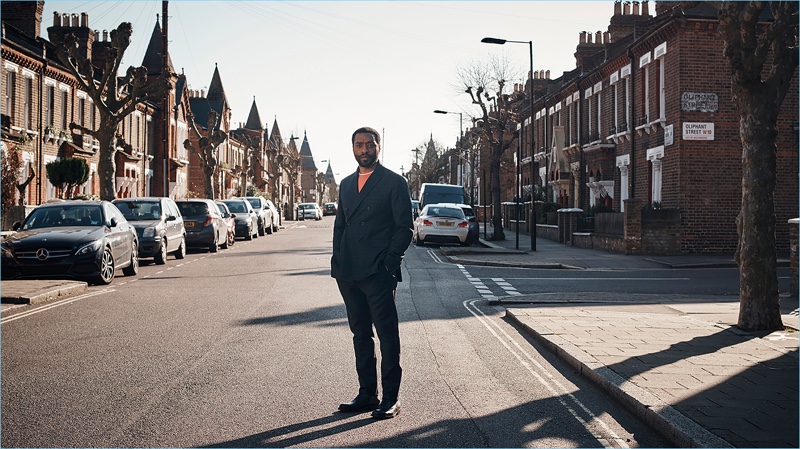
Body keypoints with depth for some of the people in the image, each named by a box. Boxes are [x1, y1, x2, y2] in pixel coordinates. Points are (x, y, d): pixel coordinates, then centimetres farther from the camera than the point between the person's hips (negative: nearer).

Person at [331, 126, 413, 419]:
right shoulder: (346, 184, 17)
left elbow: (404, 228, -5)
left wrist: (389, 262, -13)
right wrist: (338, 262, 7)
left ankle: (390, 398, 3)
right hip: (349, 274, 6)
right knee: (360, 333, 11)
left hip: (379, 274, -6)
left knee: (387, 334, -2)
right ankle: (367, 393, 20)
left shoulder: (394, 183, -1)